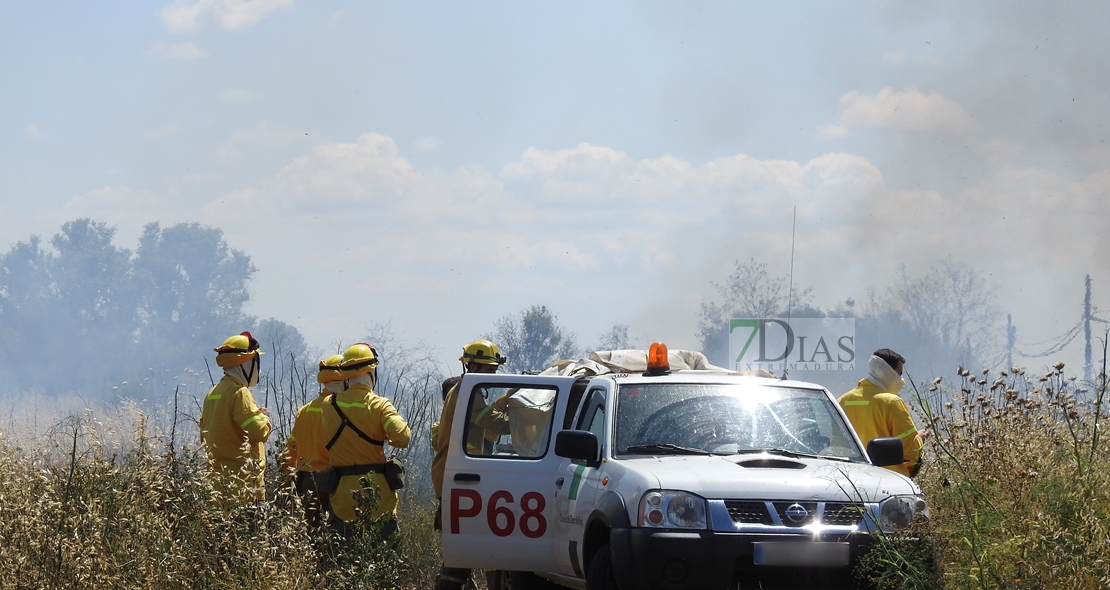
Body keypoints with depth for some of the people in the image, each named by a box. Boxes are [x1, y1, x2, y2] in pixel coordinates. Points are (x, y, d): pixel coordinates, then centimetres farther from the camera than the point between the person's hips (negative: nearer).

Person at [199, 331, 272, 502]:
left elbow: (204, 436, 20)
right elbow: (259, 432, -18)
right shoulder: (239, 393, -12)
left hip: (218, 474, 9)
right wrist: (264, 417, 1)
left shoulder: (213, 393, 15)